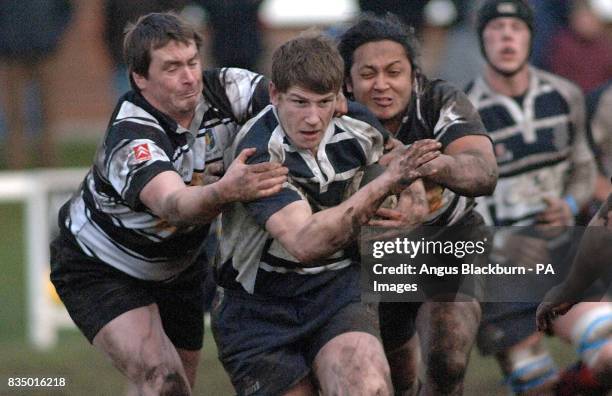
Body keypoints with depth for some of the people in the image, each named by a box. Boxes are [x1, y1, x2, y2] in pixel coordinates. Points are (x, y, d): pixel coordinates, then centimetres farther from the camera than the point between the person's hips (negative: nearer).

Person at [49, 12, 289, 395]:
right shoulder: (131, 138, -36)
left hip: (178, 263, 7)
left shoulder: (221, 89, -19)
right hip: (101, 270, -7)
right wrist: (225, 191, -74)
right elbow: (172, 204, -53)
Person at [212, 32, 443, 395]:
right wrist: (384, 185, -42)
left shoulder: (359, 127, -5)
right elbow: (304, 243, -36)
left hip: (337, 291, 3)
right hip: (258, 308, -3)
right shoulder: (258, 152, -22)